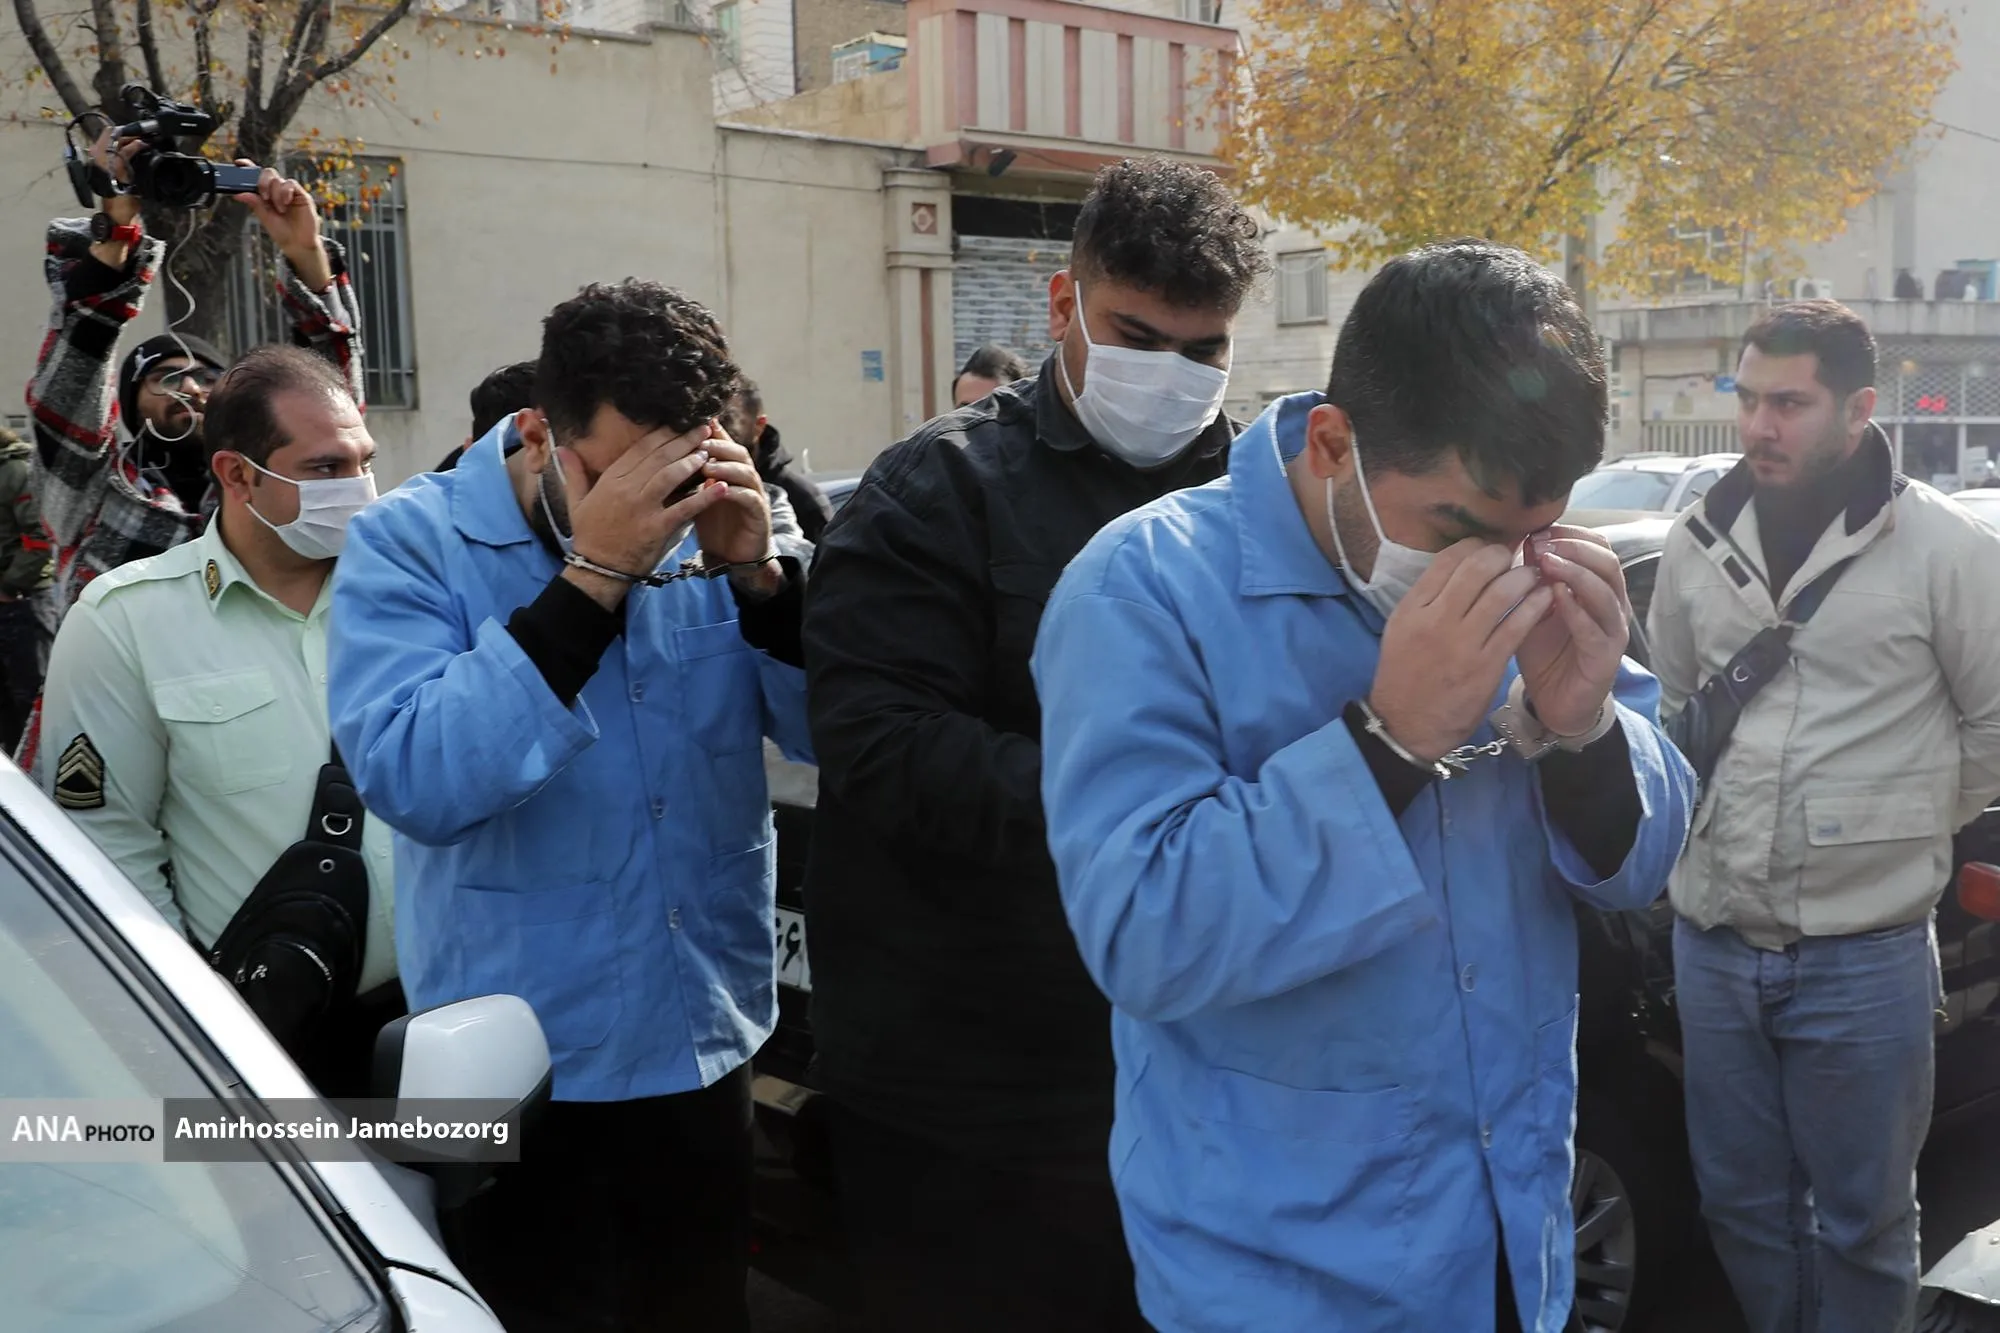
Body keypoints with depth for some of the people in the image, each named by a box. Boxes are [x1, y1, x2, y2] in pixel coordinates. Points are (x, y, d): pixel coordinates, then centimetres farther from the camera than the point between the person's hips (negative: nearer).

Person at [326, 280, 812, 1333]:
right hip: (525, 1071, -4)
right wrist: (592, 577, -28)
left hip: (708, 1045, 4)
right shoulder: (411, 542, -10)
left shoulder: (709, 531, 0)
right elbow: (412, 781, -25)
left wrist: (757, 572, -20)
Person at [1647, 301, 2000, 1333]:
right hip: (1713, 944, 4)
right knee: (1741, 1203, 18)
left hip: (1865, 956, -4)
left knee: (1862, 1220, 13)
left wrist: (1897, 831, 5)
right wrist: (1711, 823, 11)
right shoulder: (1697, 545, 3)